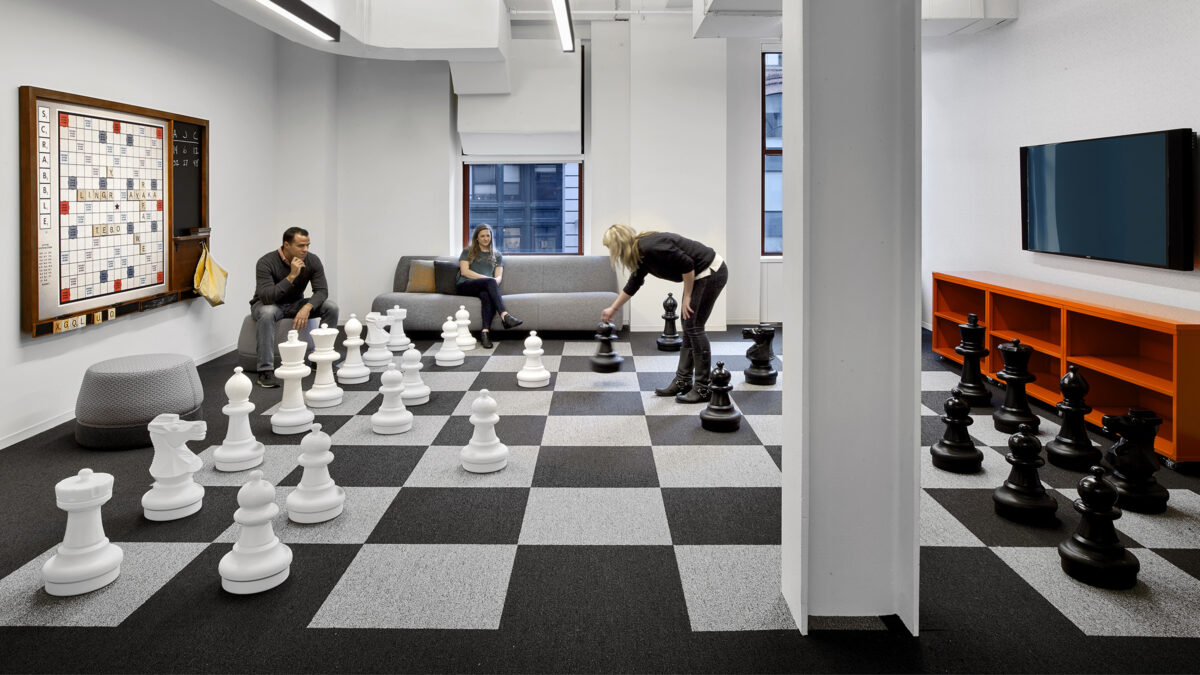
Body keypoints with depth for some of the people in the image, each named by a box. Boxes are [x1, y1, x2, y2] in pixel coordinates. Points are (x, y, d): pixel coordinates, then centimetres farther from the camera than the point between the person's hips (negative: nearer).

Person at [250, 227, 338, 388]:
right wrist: (291, 276, -41)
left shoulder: (312, 260, -14)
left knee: (331, 307, -18)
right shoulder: (266, 263, -26)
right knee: (267, 313, -40)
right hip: (267, 303, -4)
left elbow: (322, 290, -16)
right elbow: (266, 297, -36)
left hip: (295, 303, 4)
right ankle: (266, 370, -35)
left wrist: (307, 307, -36)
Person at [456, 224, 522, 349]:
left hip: (485, 287, 2)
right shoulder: (467, 252, 17)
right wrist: (487, 278, -11)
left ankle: (485, 332, -51)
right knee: (490, 282, -34)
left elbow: (499, 276, 12)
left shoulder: (497, 255, 24)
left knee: (486, 295, -38)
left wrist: (496, 280, -15)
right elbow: (464, 271, 1)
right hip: (464, 286, -2)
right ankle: (505, 316, -50)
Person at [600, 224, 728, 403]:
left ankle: (704, 389, -2)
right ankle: (683, 381, 16)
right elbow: (633, 284, 24)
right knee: (689, 327, 10)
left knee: (694, 327, -7)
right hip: (701, 274, 9)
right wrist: (613, 308, 34)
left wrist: (687, 297, -12)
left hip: (712, 272, -9)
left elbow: (686, 264, -22)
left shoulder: (650, 247, -21)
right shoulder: (640, 255, 8)